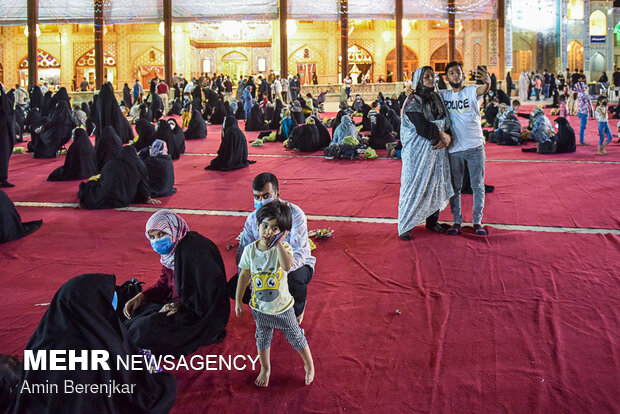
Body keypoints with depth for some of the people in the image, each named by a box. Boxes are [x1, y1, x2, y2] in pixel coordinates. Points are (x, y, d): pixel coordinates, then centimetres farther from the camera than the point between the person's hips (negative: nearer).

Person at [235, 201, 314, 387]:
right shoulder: (250, 250, -12)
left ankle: (309, 364, 42)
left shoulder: (283, 247, -20)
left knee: (296, 338, 16)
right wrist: (238, 300, 5)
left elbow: (287, 266, -43)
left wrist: (279, 243, -41)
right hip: (260, 308, 3)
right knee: (262, 340, 23)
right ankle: (265, 369, 48)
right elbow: (244, 276, 0)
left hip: (283, 307, -2)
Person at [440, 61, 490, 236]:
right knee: (455, 187, 9)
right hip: (454, 148, 2)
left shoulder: (471, 91, -3)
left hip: (475, 146, -2)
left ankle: (477, 221, 14)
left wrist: (488, 82, -48)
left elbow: (483, 89, -23)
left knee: (478, 185, 4)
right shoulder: (443, 95, 6)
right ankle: (457, 221, 20)